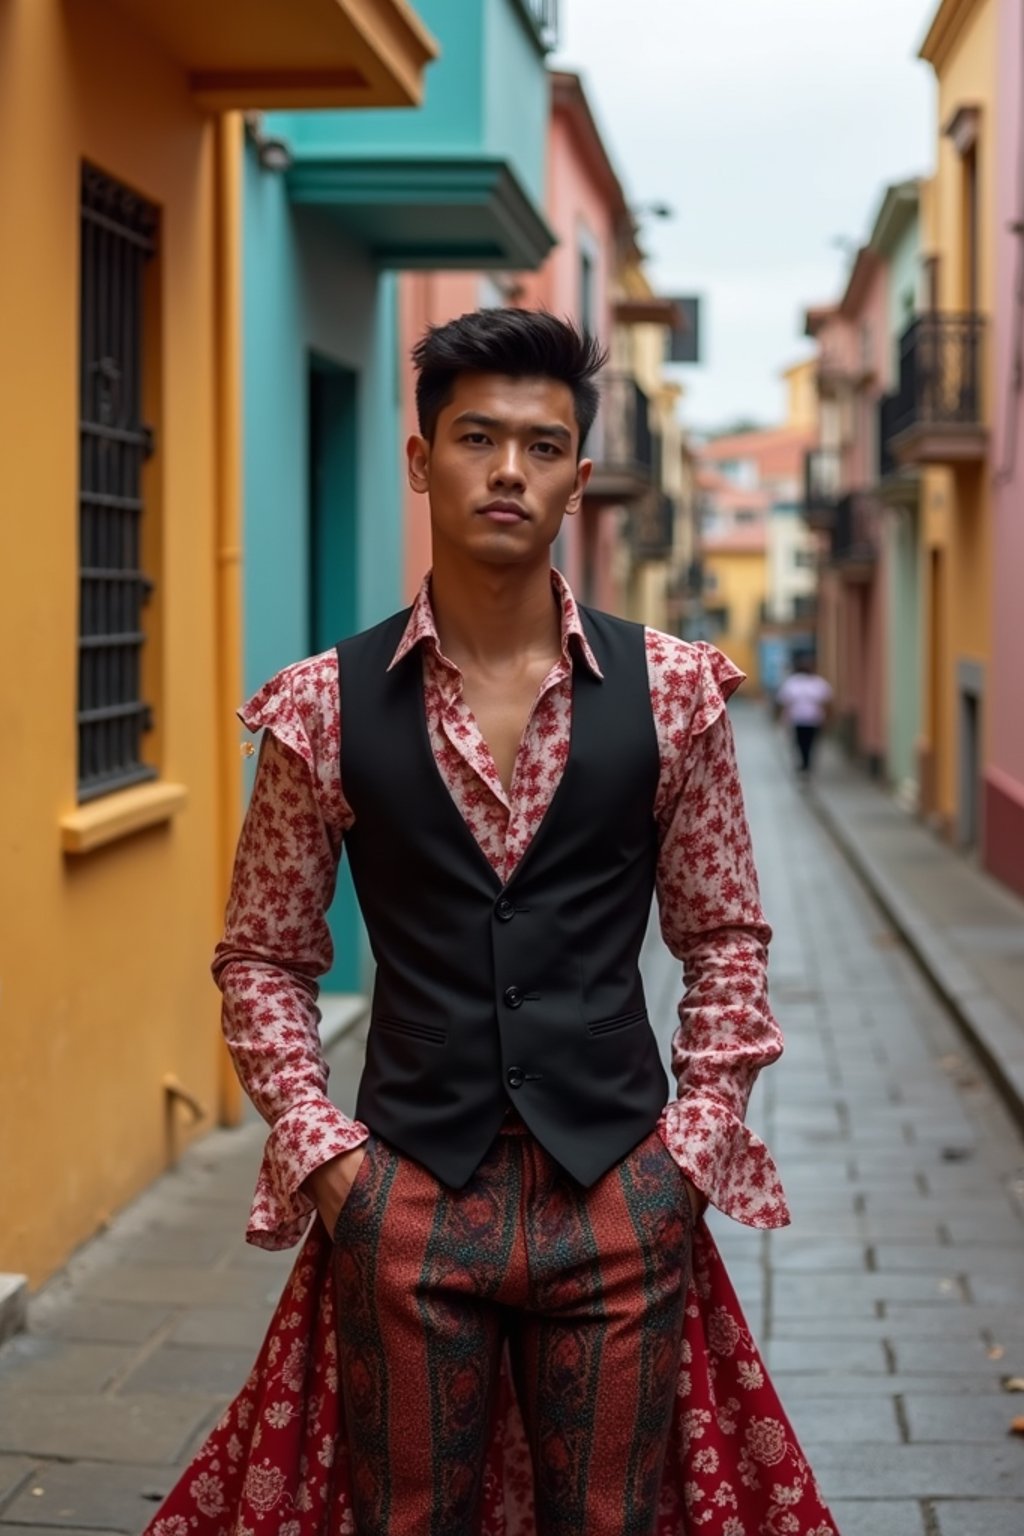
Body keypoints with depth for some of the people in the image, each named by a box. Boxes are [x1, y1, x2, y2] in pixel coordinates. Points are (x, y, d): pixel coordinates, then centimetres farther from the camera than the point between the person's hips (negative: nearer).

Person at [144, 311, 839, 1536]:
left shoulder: (669, 694, 0)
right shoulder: (327, 707, -2)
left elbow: (725, 941, 7)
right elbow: (263, 956, 6)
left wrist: (692, 1148, 0)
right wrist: (318, 1150, -3)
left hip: (619, 1193, 1)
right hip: (408, 1193, 0)